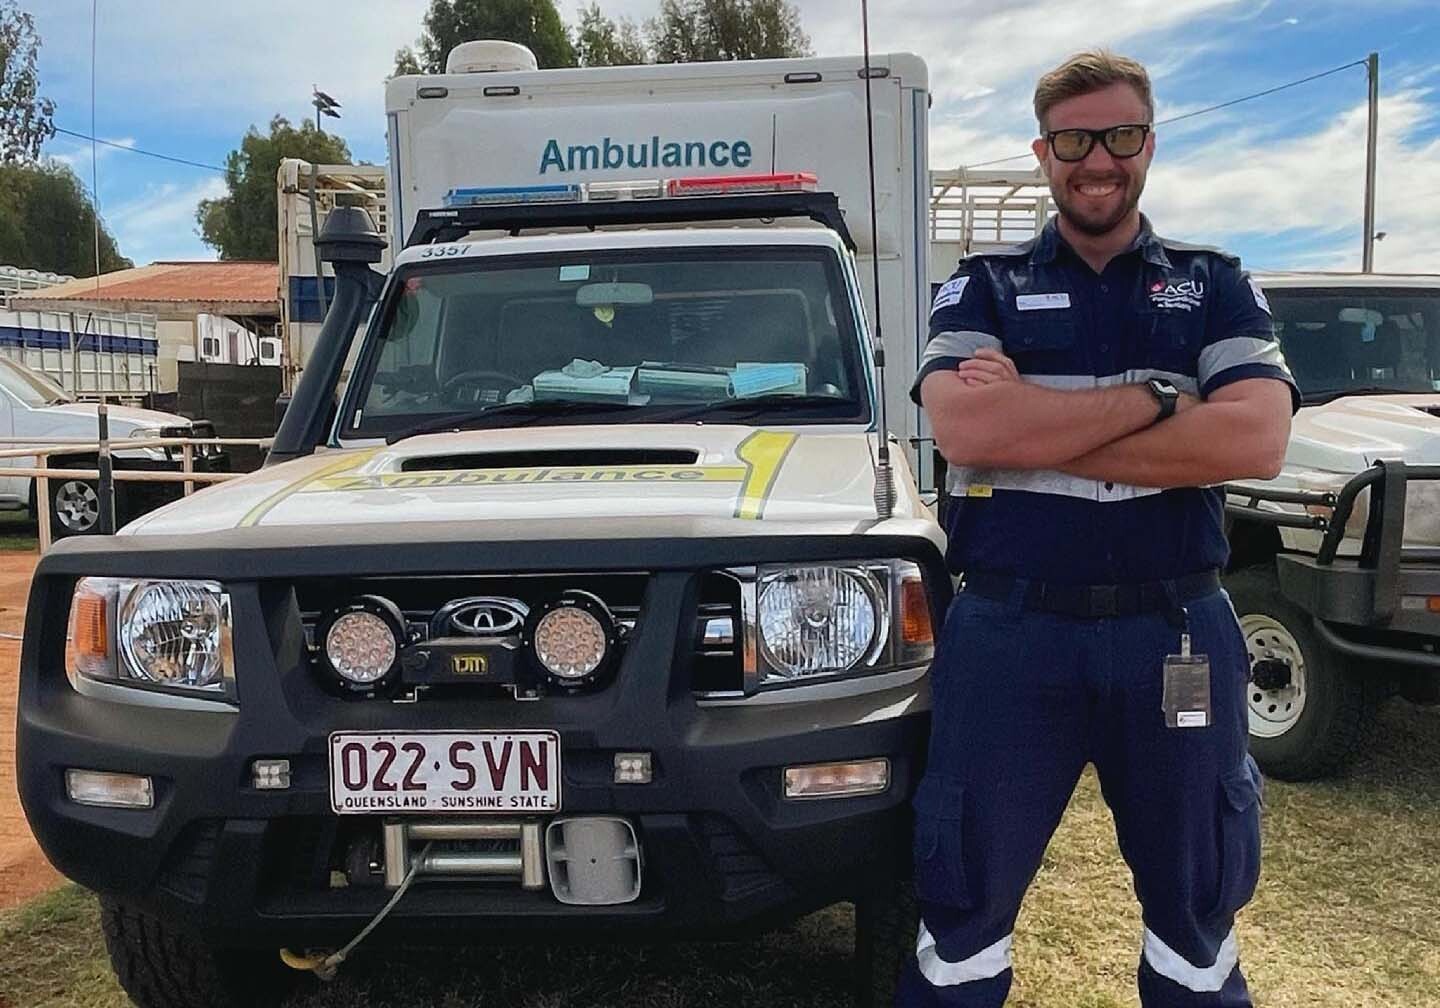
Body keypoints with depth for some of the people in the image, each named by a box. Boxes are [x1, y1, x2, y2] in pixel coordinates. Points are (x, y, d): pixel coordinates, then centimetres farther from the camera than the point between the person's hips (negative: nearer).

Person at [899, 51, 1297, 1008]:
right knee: (966, 904, 10)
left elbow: (1257, 441, -11)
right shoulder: (983, 289, 6)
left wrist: (1033, 427, -14)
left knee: (1197, 905, 17)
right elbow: (965, 429, -14)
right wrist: (1156, 400, -13)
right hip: (1010, 632, -1)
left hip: (1175, 633, 2)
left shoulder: (1217, 287, 8)